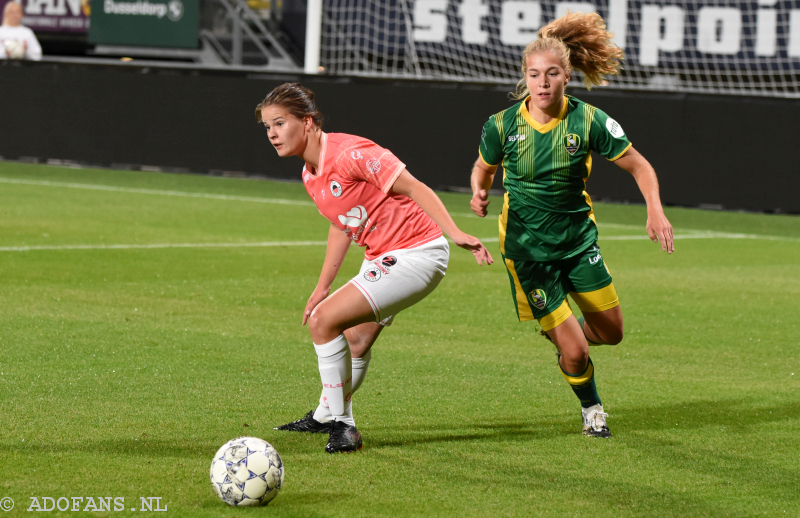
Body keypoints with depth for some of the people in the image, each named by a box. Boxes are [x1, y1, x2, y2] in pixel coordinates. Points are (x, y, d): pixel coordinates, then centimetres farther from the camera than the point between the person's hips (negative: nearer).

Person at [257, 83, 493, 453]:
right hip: (381, 256, 10)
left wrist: (454, 232, -29)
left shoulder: (349, 153, -22)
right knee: (355, 341, 24)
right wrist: (323, 286, 18)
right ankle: (326, 416, 48)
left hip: (417, 253, -9)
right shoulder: (310, 175, 6)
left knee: (323, 321, -16)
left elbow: (413, 188, -20)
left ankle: (340, 424, -6)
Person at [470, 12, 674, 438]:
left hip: (578, 238, 3)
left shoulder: (588, 121, -14)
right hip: (527, 247, -3)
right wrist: (479, 194, -16)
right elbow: (483, 169, 6)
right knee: (575, 352, -6)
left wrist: (655, 211, -20)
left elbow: (639, 167, -4)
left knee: (611, 332, 11)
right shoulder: (502, 125, -14)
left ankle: (562, 335, 45)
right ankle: (591, 408, 26)